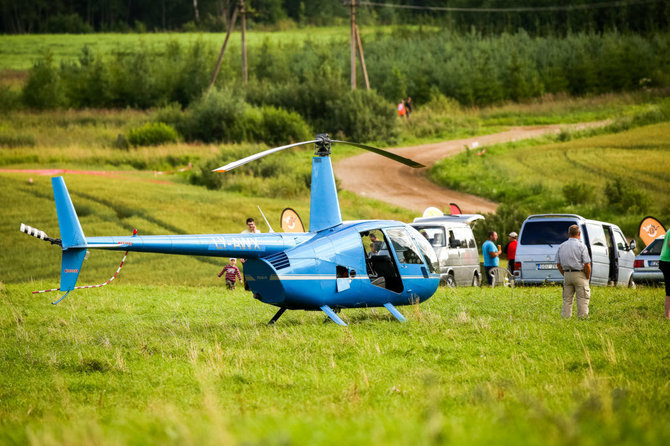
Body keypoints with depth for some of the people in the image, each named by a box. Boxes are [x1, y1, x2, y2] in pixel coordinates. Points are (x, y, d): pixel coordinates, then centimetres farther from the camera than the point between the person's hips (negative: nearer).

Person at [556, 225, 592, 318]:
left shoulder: (561, 246, 7)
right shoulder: (581, 246, -10)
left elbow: (558, 264, 10)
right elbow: (587, 264, -13)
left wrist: (565, 275, 16)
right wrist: (588, 276, 0)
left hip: (567, 275, 5)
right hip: (580, 275, -5)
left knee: (567, 300, 10)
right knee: (582, 300, 0)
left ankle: (565, 317, 9)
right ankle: (582, 317, -2)